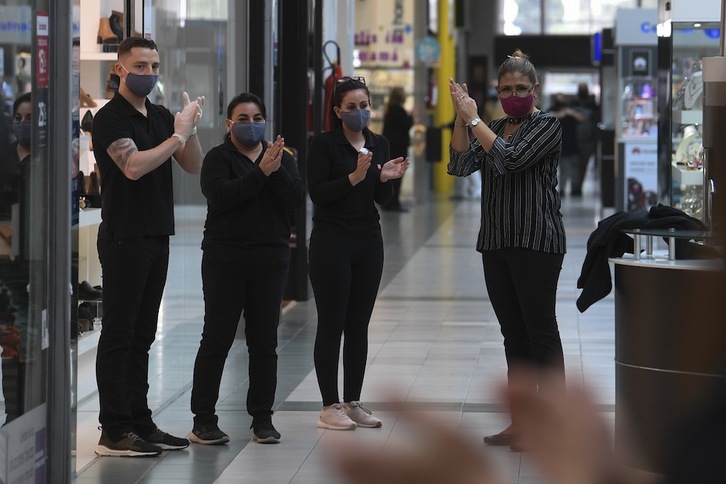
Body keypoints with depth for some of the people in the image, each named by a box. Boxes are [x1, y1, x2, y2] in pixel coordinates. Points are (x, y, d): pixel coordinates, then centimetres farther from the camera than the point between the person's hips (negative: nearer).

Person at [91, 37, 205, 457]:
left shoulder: (161, 116, 14)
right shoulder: (111, 118, -9)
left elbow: (194, 166, 10)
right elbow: (133, 166, -23)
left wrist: (190, 128, -7)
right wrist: (179, 134, -17)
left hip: (157, 236, 8)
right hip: (125, 238, -8)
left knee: (142, 336, 11)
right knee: (118, 334, -5)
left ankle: (140, 422, 16)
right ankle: (114, 432, -4)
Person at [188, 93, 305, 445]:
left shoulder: (283, 158, 12)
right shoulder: (218, 158, 0)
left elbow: (296, 198, -3)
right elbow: (220, 195, -18)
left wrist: (276, 171, -18)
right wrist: (260, 172, -20)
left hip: (271, 260, 4)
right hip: (225, 260, -3)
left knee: (264, 342, 6)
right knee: (217, 339, -2)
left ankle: (262, 419, 14)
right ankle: (203, 420, 2)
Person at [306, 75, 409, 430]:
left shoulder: (379, 144, 9)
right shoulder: (324, 144, -7)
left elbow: (383, 199, 10)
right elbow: (317, 192, -14)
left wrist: (385, 178, -11)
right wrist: (354, 177, -25)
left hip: (369, 241, 6)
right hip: (331, 241, -5)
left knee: (359, 325, 8)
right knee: (331, 324, -2)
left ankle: (353, 402, 15)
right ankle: (329, 407, 2)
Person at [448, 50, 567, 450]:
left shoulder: (547, 125, -5)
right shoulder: (494, 128, 15)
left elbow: (510, 159, -19)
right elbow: (460, 165, 2)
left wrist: (473, 119, -14)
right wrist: (460, 118, -9)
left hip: (536, 242, -7)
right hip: (496, 243, 7)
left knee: (540, 331, -5)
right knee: (513, 333, 10)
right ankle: (520, 422, 15)